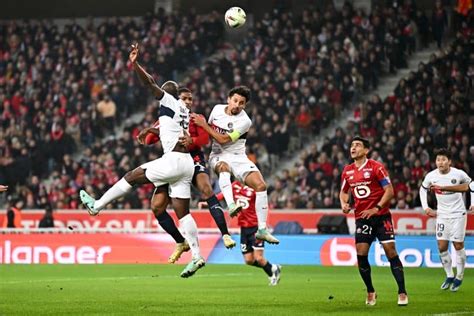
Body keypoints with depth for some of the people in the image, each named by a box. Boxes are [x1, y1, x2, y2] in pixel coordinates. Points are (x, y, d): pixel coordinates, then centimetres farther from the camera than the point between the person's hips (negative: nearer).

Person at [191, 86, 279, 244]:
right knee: (224, 167, -38)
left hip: (238, 157, -1)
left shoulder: (244, 121, -13)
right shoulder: (217, 109, 0)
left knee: (261, 185, -19)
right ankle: (231, 205, -57)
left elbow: (223, 140, -17)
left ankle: (262, 229, -12)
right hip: (218, 156, 1)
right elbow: (208, 131, 16)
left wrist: (203, 125, -15)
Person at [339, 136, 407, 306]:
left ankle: (402, 293, -5)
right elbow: (344, 192, 22)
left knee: (390, 251, -9)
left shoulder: (376, 167, -7)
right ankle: (370, 292, 11)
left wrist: (376, 208, -18)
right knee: (361, 254, -5)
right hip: (361, 217, 4)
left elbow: (389, 191, -10)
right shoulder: (347, 171, 8)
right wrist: (344, 203, 1)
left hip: (381, 216, -4)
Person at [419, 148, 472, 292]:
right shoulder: (431, 176, -8)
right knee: (442, 246, -1)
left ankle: (459, 277, 12)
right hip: (442, 214, 3)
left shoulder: (458, 174, -14)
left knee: (458, 246, -2)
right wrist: (425, 207, 5)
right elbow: (423, 189, 12)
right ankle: (449, 276, 15)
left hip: (458, 214, -3)